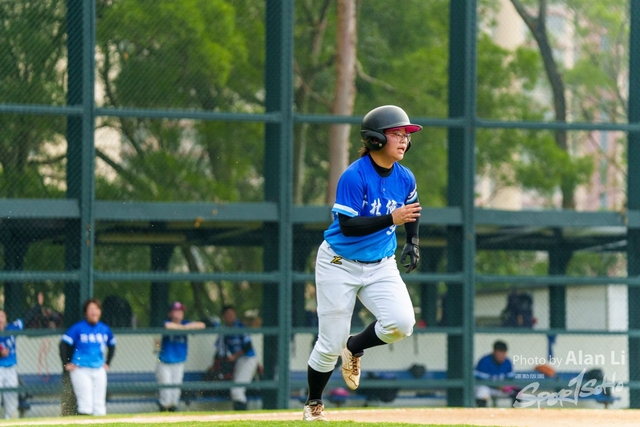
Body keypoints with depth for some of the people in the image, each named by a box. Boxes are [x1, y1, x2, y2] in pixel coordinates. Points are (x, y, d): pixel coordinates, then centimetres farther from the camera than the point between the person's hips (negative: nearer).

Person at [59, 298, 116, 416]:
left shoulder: (105, 329, 7)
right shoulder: (78, 328, -7)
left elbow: (112, 346, 24)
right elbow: (63, 344, -5)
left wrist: (107, 363, 16)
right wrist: (66, 363, -8)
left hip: (99, 371, 5)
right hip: (80, 370, -5)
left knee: (100, 405, 6)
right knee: (86, 403, -12)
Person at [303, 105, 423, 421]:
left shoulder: (405, 179, -2)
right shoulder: (354, 177, -21)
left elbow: (411, 209, 21)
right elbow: (348, 226, -26)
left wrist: (412, 242, 9)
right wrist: (391, 219, -34)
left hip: (381, 266, 5)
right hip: (340, 265, -5)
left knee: (401, 323, -20)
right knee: (330, 344, -1)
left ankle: (354, 348, 12)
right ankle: (313, 404, 24)